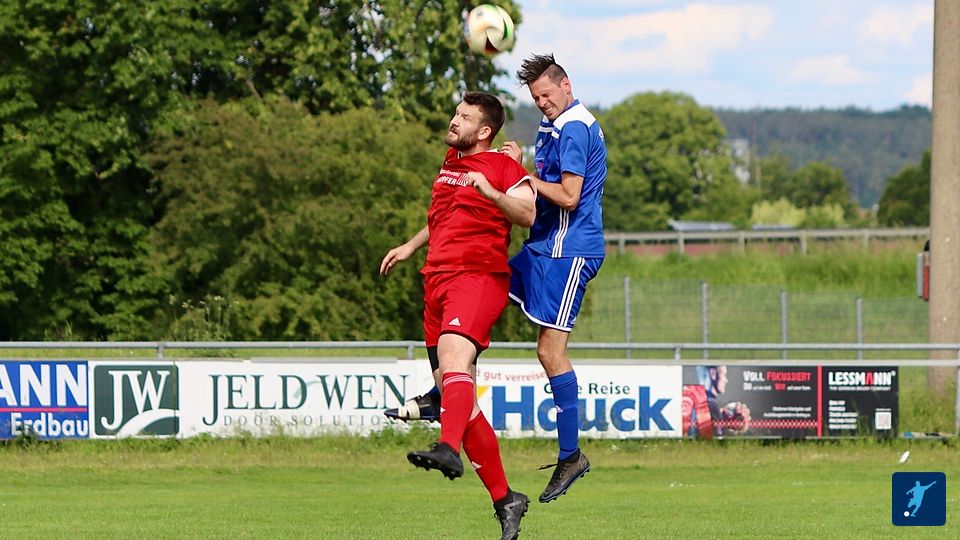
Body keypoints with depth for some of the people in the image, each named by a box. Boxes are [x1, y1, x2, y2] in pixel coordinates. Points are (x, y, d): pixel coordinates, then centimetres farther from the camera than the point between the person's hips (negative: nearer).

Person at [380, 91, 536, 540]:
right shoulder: (450, 163, 23)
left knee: (453, 352, -36)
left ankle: (448, 449, -60)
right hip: (438, 280, 9)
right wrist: (411, 246, 36)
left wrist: (489, 190, -29)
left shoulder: (502, 166, -2)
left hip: (478, 276, -9)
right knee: (460, 399, 7)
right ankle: (503, 499, 14)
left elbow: (529, 214, -18)